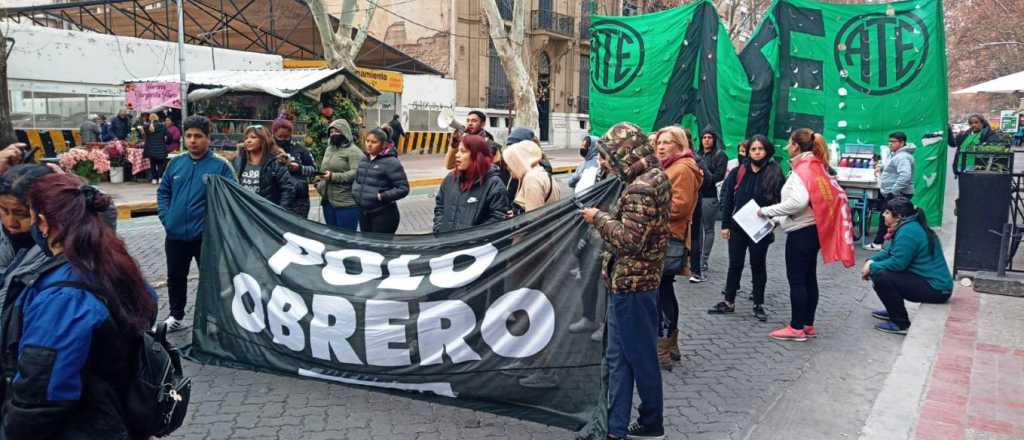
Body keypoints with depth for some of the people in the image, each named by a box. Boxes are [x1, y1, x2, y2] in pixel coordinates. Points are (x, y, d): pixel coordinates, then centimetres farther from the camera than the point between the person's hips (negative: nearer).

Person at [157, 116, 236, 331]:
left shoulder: (220, 166, -10)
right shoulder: (176, 163, 4)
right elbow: (163, 191, 14)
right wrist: (166, 217, 2)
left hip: (206, 236, -5)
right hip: (175, 234, 5)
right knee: (175, 277, 19)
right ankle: (176, 316, 37)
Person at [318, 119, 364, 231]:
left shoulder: (353, 151, -9)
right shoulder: (329, 149, 18)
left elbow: (356, 173, -21)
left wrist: (333, 176, -25)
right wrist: (320, 185, 10)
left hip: (346, 204, -8)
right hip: (328, 201, 8)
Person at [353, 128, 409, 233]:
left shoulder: (391, 162, -14)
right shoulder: (364, 160, 10)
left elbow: (403, 188, -16)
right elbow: (357, 179, 25)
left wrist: (382, 197, -21)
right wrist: (356, 191, 5)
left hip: (384, 215, -8)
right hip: (363, 213, 8)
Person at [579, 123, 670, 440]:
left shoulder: (641, 187, -20)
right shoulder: (656, 177, 12)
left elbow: (629, 239, -26)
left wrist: (599, 218, -14)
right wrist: (607, 217, 8)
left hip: (631, 283, -10)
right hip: (637, 280, 10)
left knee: (640, 356, 5)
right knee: (619, 356, 13)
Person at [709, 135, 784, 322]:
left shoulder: (774, 173, -4)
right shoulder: (738, 172, 3)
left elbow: (780, 201, -3)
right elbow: (728, 199, 4)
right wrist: (725, 224, 1)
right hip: (738, 226, 2)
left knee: (758, 266, 8)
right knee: (735, 265, 10)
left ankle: (759, 305, 18)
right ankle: (728, 301, 21)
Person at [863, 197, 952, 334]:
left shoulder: (908, 232, -21)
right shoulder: (909, 226, 12)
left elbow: (897, 263, -25)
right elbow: (890, 252, 18)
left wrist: (872, 267, -11)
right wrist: (871, 261, 2)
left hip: (936, 289, -11)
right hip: (932, 282, 11)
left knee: (881, 277, -24)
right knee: (877, 270, 11)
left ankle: (901, 324, -9)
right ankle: (894, 311, 25)